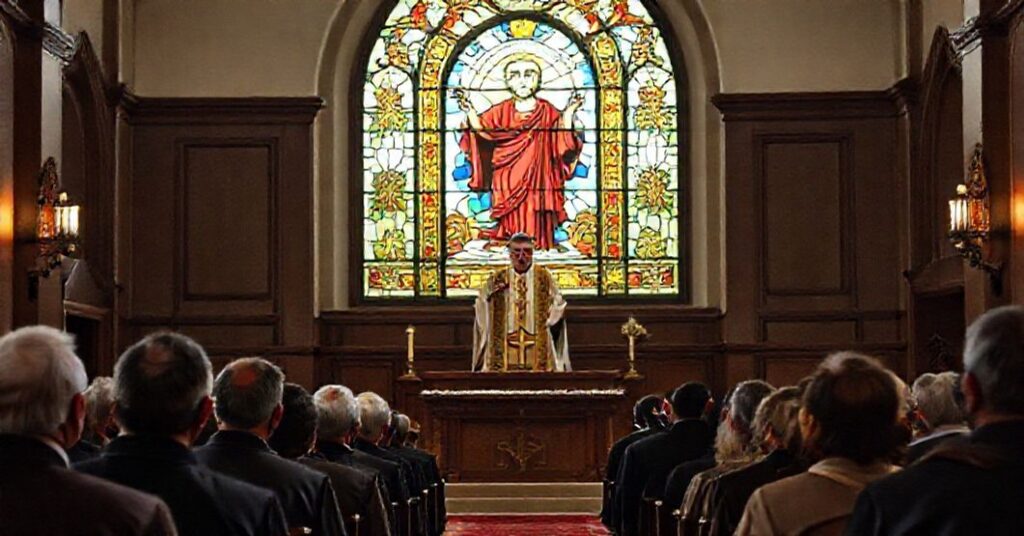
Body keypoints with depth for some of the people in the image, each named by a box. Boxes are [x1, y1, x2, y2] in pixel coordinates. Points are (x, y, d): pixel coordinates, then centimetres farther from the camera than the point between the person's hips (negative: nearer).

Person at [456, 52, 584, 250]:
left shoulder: (548, 113, 3)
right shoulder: (501, 112, 7)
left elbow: (563, 145, -6)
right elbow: (480, 129, -5)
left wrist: (568, 115, -17)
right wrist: (469, 111, -19)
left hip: (537, 188, -1)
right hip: (507, 188, 1)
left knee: (535, 234, -2)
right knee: (512, 239, -1)